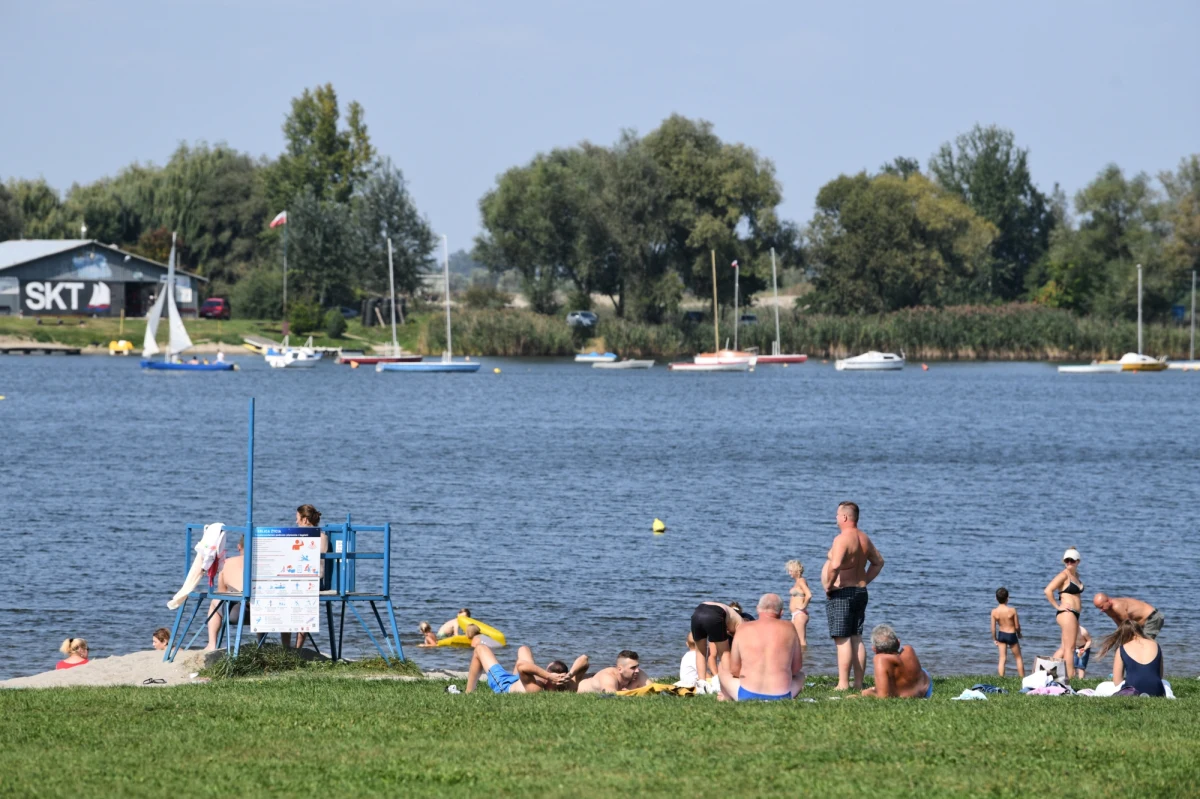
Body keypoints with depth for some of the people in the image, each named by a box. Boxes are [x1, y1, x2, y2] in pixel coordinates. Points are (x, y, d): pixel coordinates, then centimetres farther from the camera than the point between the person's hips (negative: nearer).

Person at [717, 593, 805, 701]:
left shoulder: (743, 630, -1)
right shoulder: (788, 628, 0)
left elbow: (734, 669, 4)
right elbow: (796, 668, 7)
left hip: (747, 696, 0)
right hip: (781, 697, 0)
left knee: (724, 664, 28)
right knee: (800, 675, 35)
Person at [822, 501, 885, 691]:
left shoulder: (842, 539, -17)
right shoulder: (863, 538, 12)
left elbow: (835, 566, -32)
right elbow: (878, 562, 25)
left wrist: (829, 585, -17)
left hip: (841, 594, -9)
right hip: (860, 592, 9)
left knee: (843, 640, -9)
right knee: (856, 638, 11)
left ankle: (843, 684, -12)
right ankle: (859, 682, 12)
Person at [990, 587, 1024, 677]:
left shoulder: (994, 612, -13)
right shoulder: (1012, 611, -20)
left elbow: (993, 628, -6)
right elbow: (1017, 626, -11)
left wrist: (994, 639, 9)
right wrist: (1019, 633, 10)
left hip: (1001, 635, 2)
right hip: (1011, 635, -2)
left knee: (1002, 658, 9)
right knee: (1018, 658, 14)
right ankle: (1022, 678, 20)